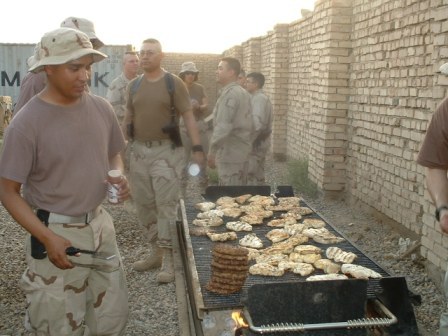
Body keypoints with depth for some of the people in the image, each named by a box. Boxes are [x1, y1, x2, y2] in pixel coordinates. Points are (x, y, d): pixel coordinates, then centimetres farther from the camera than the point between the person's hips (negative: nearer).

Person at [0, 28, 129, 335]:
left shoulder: (102, 108, -2)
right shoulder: (26, 123, -18)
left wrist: (119, 176, -9)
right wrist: (47, 237, -22)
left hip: (100, 225, 5)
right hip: (56, 234, -5)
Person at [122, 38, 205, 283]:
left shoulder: (173, 83, -3)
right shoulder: (133, 85, 10)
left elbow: (188, 116, -5)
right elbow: (128, 118, 15)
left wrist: (197, 148, -14)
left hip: (166, 151, -5)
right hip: (139, 151, 5)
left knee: (166, 206, -6)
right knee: (143, 205, 10)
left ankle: (168, 259, 1)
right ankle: (155, 252, 24)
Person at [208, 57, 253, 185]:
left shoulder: (229, 94, -15)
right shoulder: (244, 93, 15)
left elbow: (223, 126, -23)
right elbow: (250, 124, 18)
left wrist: (212, 151, -18)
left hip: (229, 153, -10)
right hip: (242, 151, 10)